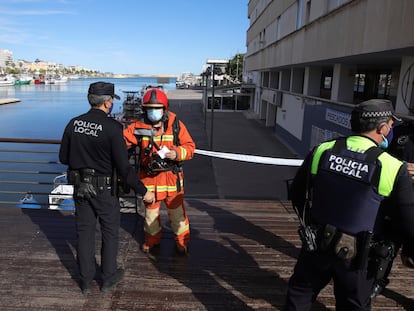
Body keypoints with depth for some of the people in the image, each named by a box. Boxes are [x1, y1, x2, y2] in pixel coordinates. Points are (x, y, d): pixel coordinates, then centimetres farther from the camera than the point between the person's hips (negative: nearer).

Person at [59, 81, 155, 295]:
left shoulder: (74, 123, -3)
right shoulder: (112, 127, -19)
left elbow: (63, 157, 5)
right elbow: (123, 167, -21)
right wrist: (143, 191, -13)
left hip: (79, 187, 5)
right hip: (103, 189, -4)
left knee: (84, 231, 16)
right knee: (110, 231, 15)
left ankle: (86, 281, 29)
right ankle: (108, 278, 28)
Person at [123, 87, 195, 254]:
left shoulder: (176, 125, -6)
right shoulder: (138, 127, -4)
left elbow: (190, 146, -4)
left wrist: (177, 153, -22)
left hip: (172, 176, -1)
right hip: (149, 177, 2)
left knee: (176, 210, 9)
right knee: (150, 210, 18)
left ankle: (182, 240, 30)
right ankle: (152, 238, 42)